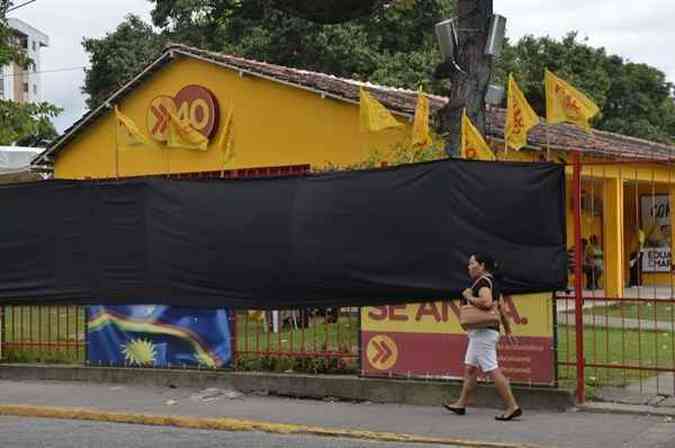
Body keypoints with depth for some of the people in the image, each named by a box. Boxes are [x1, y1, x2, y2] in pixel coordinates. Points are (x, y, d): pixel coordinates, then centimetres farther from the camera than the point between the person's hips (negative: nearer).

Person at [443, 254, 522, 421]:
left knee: (492, 370, -11)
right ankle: (461, 404, 24)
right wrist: (508, 332, 24)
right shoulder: (492, 282, 17)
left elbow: (486, 302, -32)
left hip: (483, 332, -11)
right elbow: (502, 309, 20)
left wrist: (469, 297, -16)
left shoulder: (483, 282, -13)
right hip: (480, 333, 11)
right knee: (470, 368, 16)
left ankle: (513, 407, -11)